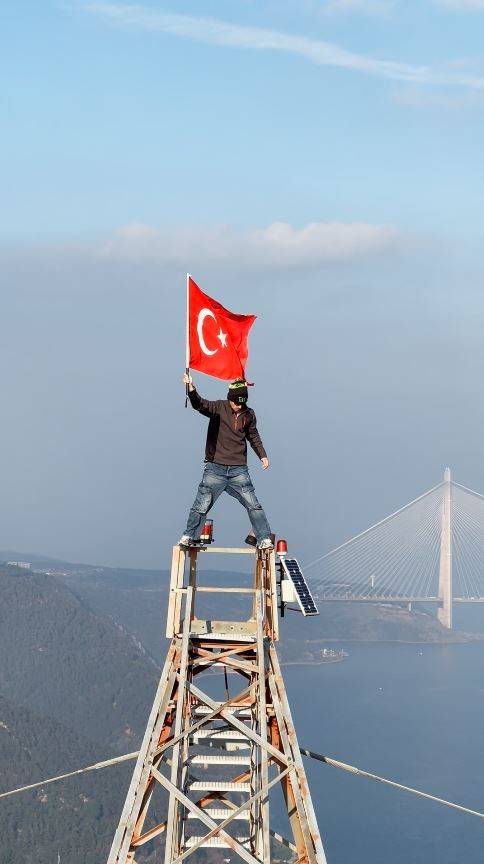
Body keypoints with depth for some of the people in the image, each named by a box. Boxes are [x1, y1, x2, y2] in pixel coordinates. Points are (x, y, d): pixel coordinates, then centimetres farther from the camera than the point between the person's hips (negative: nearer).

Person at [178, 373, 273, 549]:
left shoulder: (249, 414, 7)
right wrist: (191, 389, -41)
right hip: (215, 468, -2)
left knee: (253, 505, -2)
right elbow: (200, 404, -23)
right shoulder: (219, 407, -4)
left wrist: (262, 455, 11)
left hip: (238, 470, 2)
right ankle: (189, 537, 13)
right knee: (202, 505, -2)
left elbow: (253, 436, 22)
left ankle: (264, 540, 6)